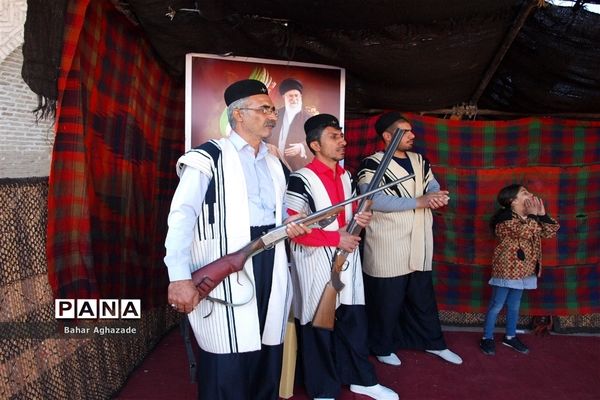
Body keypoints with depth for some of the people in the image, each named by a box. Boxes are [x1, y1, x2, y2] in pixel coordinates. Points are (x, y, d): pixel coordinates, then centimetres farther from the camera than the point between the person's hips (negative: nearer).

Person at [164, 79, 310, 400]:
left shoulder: (274, 163, 18)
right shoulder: (209, 157, -4)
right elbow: (182, 216, -13)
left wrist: (289, 225, 2)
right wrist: (179, 276, -23)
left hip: (270, 266, 7)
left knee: (268, 355, 14)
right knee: (229, 362, -2)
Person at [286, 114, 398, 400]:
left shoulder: (346, 177, 10)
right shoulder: (301, 180, -16)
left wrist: (360, 220, -3)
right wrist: (336, 238, -19)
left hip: (346, 261, 7)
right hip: (316, 265, -7)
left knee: (355, 322, 17)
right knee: (320, 328, 7)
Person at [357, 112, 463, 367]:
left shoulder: (420, 161, 12)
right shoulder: (372, 164, -11)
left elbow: (434, 189, 11)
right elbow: (373, 200, -23)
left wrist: (438, 198, -15)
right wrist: (418, 201, -25)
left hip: (418, 245, 6)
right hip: (387, 248, -6)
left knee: (424, 297, 19)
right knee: (387, 301, 7)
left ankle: (434, 343, 36)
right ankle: (382, 348, 27)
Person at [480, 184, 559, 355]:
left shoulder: (530, 217, 9)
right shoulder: (505, 219, -17)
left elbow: (549, 232, 6)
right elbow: (525, 232, -29)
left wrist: (542, 214, -5)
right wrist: (534, 215, -18)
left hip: (522, 269, 8)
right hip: (506, 268, -8)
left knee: (514, 305, 17)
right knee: (497, 305, 1)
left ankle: (510, 336, 31)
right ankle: (487, 338, 12)